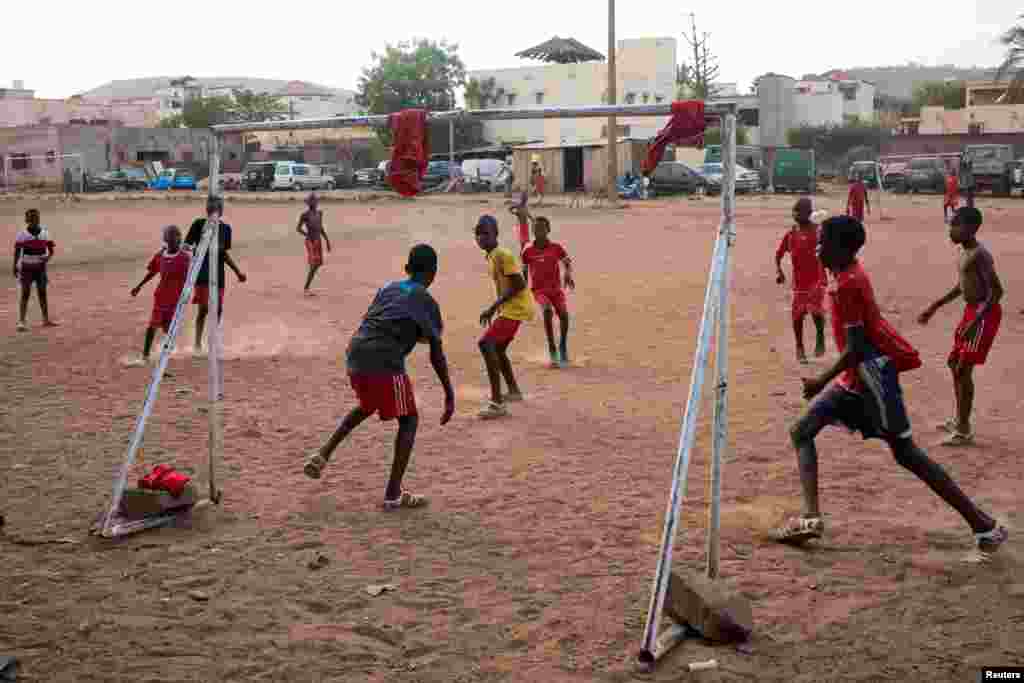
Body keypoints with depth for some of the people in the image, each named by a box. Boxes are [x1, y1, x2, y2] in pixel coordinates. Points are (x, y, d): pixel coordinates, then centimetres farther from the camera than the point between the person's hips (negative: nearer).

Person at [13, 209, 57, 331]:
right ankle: (21, 322, -6)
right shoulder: (22, 234, -7)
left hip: (40, 267, 3)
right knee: (25, 294, -6)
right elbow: (17, 252, -4)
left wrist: (48, 257, -17)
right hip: (26, 267, -3)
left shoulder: (44, 233, -1)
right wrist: (15, 267, -9)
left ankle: (46, 320, 19)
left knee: (42, 293, 9)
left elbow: (51, 250, 3)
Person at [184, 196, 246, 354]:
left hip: (218, 274, 5)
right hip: (202, 273, -5)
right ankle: (198, 342, 2)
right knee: (204, 308, -9)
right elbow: (187, 245, -6)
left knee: (218, 309, 8)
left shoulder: (225, 228, 7)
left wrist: (237, 271, 18)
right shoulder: (199, 224, -6)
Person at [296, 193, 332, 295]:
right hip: (310, 242, -8)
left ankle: (306, 288, 19)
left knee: (318, 264, 9)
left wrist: (327, 240, 15)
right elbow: (298, 228, -7)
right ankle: (306, 288, -8)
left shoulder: (319, 213, 10)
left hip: (319, 241, 8)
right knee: (314, 265, -15)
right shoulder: (305, 215, -10)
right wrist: (308, 235, -20)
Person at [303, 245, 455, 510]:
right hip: (384, 364, -7)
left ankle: (323, 454, 23)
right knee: (409, 420, 10)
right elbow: (437, 354, 1)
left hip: (355, 358, 7)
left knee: (367, 406, 34)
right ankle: (393, 494, 7)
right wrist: (450, 395, 6)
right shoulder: (427, 302, 3)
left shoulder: (387, 289, 21)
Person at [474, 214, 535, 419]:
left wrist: (493, 307, -22)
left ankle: (497, 403, -27)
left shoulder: (502, 255, -17)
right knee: (498, 348, 25)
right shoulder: (492, 256, 13)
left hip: (516, 308, -11)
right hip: (510, 308, 11)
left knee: (486, 344, -22)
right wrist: (494, 309, 21)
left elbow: (519, 285, -22)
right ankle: (514, 391, 42)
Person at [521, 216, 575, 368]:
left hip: (556, 288, 1)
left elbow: (568, 263, 4)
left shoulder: (556, 248, -1)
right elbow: (524, 273, 9)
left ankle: (563, 345, 9)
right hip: (539, 290, -1)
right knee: (547, 310, -30)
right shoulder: (528, 252, -1)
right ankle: (552, 347, -18)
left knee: (563, 313, -19)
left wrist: (568, 274, -19)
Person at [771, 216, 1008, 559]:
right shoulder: (849, 276, 9)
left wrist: (823, 381, -16)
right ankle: (811, 516, -2)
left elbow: (857, 347, -22)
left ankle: (984, 525, 2)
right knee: (802, 432, 7)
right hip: (856, 376, 10)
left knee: (906, 453, -5)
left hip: (871, 373, -10)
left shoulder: (847, 285, -20)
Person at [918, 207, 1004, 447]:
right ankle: (959, 421, 31)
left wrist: (975, 321, -31)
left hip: (984, 314, -10)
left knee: (963, 369, -7)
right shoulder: (966, 252, 10)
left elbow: (996, 291, -26)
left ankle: (964, 431, 2)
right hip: (971, 310, 10)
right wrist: (934, 307, 24)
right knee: (954, 362, 19)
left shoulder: (979, 255, -21)